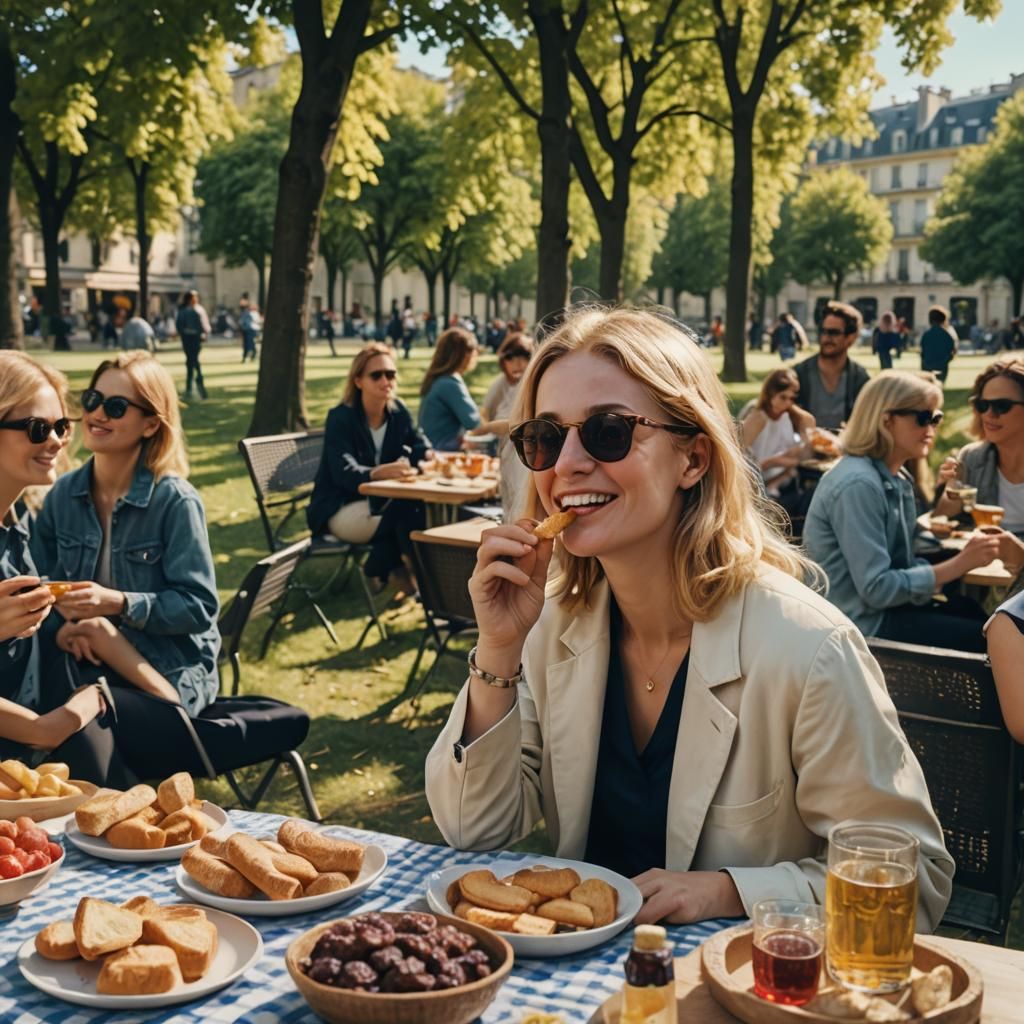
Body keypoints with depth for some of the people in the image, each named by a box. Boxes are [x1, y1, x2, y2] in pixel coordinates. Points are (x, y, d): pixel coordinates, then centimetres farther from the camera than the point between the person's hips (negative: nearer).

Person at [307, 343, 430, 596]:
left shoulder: (398, 412, 3)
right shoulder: (341, 418, -16)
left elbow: (421, 448, -4)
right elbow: (345, 474, -27)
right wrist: (380, 472, -47)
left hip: (376, 502, 6)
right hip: (338, 512, -6)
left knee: (426, 503, -24)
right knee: (408, 509, -29)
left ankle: (381, 569, -11)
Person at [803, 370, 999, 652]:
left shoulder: (898, 479, 8)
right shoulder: (858, 484, -22)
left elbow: (901, 563, 9)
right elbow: (876, 588, -24)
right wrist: (958, 565, -22)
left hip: (886, 607, 9)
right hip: (864, 624, -9)